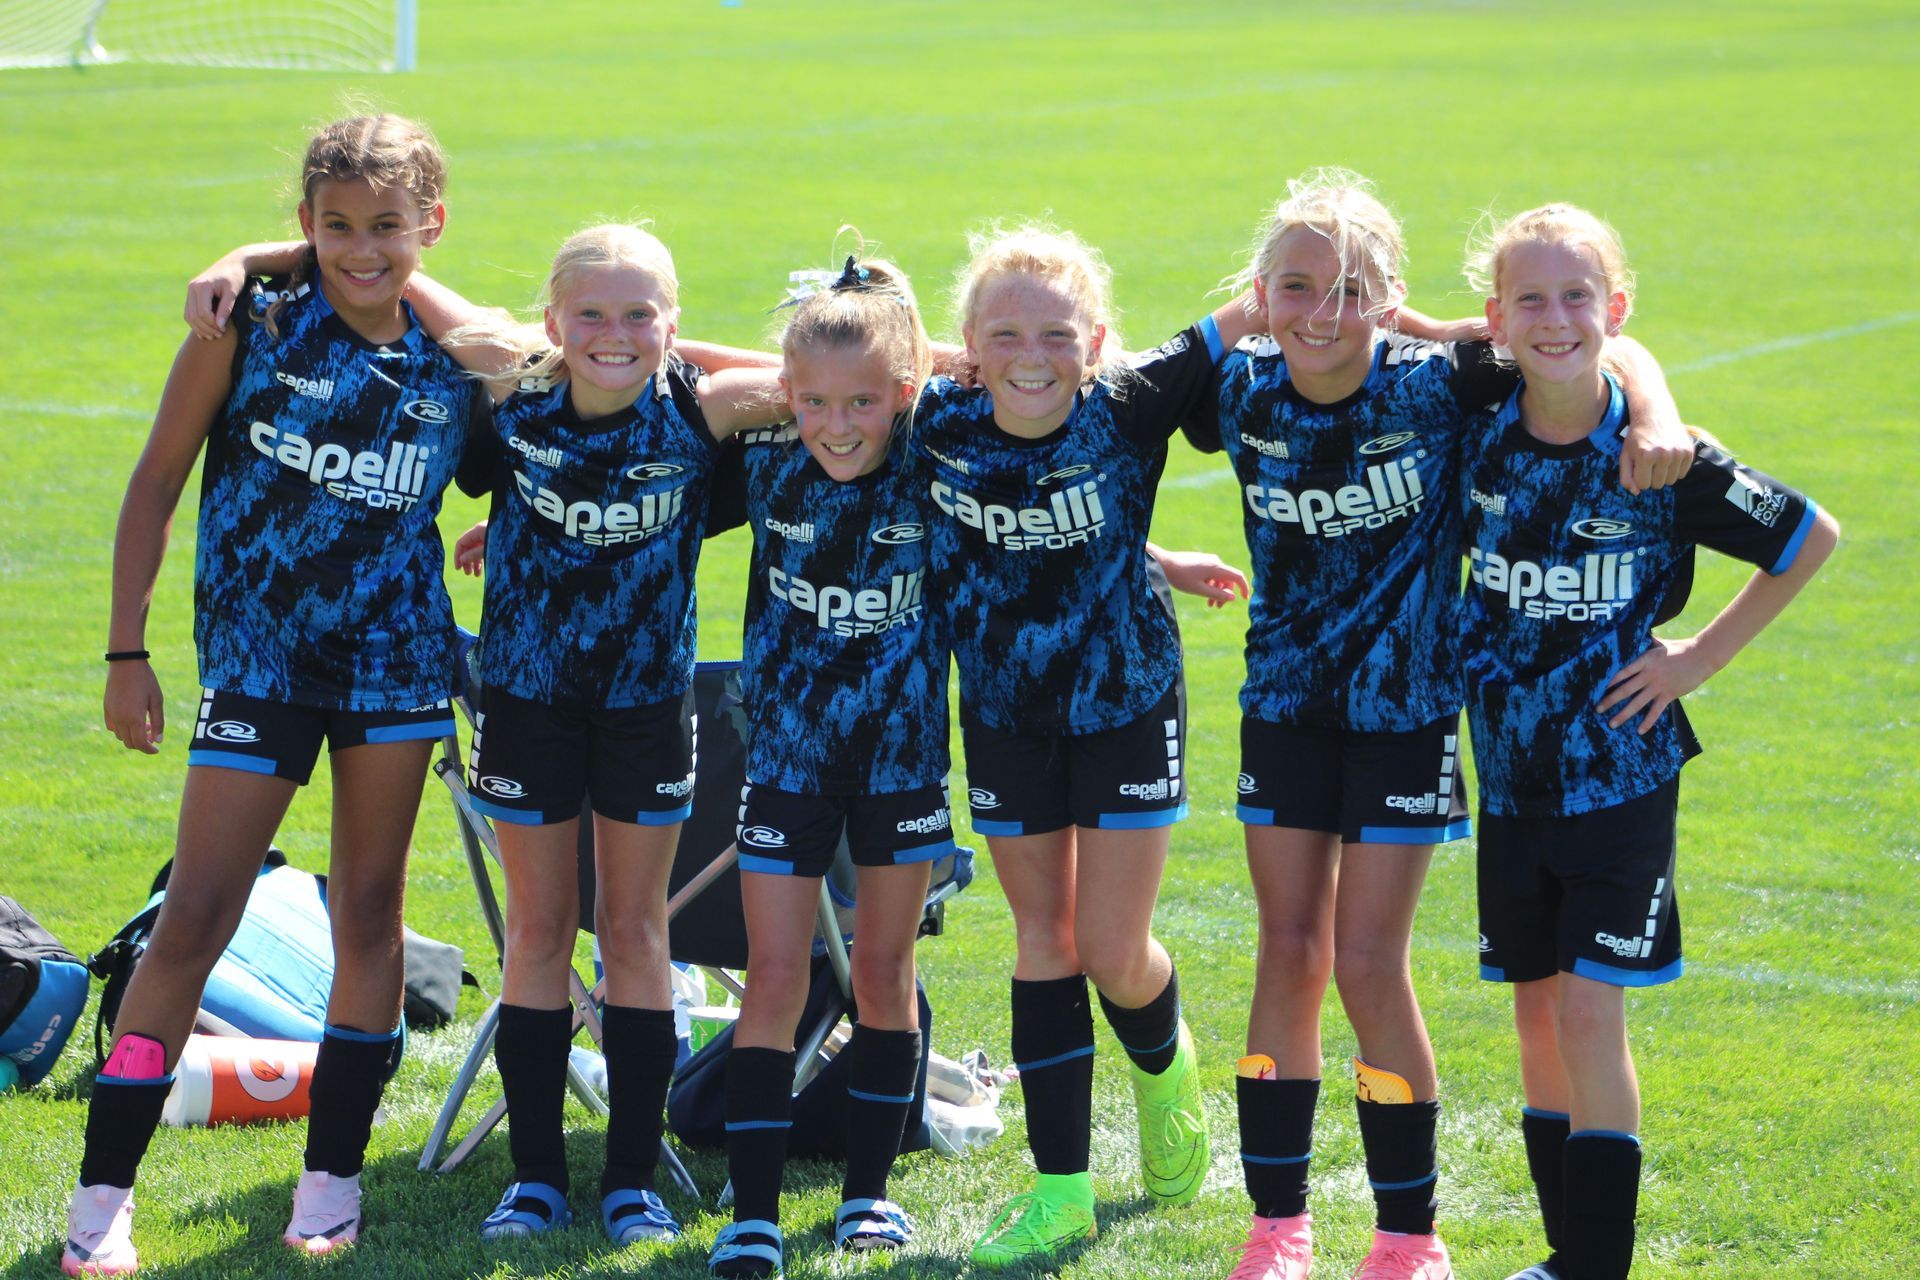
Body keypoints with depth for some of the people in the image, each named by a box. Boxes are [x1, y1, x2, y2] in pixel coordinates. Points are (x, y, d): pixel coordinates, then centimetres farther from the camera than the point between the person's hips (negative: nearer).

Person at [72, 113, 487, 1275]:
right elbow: (157, 483, -3)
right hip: (256, 658, -3)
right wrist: (127, 650, -4)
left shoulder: (458, 368, -2)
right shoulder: (251, 331, -8)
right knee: (197, 917, -6)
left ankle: (334, 1176, 18)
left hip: (396, 659, 3)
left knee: (370, 909, 8)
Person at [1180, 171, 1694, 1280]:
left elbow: (1610, 353, -14)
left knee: (1369, 963, -4)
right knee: (1290, 953, 7)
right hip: (1286, 700, 3)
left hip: (1405, 705, -3)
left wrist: (1658, 427, -33)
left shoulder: (1435, 384, -18)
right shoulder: (1243, 394, -9)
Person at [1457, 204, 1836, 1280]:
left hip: (1622, 772, -4)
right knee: (1538, 1009, 9)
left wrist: (1704, 656, -3)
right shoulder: (1478, 446, -2)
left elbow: (1813, 538, 0)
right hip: (1513, 773, 4)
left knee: (1590, 1009, -9)